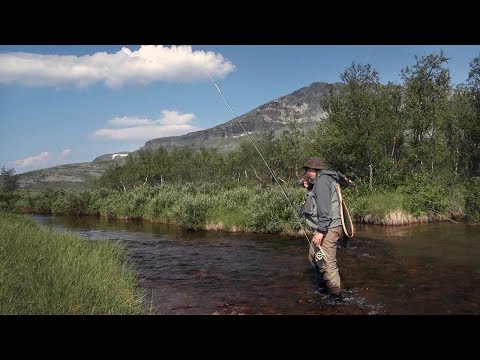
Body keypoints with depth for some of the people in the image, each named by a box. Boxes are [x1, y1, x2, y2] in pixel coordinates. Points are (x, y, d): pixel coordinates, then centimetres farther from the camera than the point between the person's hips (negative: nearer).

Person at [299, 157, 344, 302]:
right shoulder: (322, 181, 18)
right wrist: (309, 189, 13)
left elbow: (324, 208, -23)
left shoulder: (322, 181, -14)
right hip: (326, 229, 11)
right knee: (314, 256, 20)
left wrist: (320, 230, -26)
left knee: (326, 262, -6)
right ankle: (327, 284, 30)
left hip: (327, 230, -11)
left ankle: (336, 296, 4)